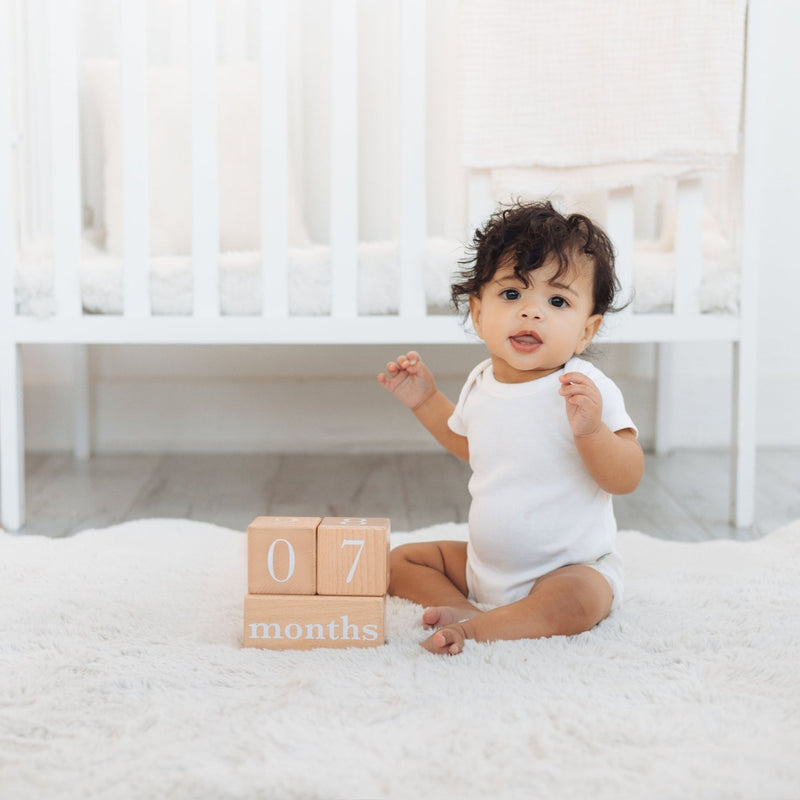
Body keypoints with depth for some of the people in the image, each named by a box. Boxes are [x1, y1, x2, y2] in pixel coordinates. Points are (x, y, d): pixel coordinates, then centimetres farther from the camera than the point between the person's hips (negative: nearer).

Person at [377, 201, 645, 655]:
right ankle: (467, 607, -15)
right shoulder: (481, 383, 1)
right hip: (485, 564, 7)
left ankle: (475, 629, -26)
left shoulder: (587, 389, -19)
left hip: (571, 568, -7)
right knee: (402, 561, 7)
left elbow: (626, 479, -23)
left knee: (575, 602, -37)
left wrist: (590, 430, -40)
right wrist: (426, 401, 16)